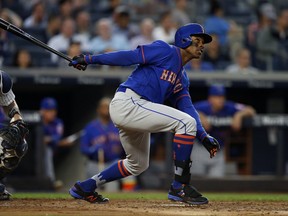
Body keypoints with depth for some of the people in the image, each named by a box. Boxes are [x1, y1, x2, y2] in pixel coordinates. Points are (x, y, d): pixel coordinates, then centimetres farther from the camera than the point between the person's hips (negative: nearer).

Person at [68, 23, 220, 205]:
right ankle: (180, 187, -16)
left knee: (138, 164, 23)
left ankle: (84, 188, 32)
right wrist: (89, 59, -14)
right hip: (127, 103, -10)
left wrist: (203, 136, -2)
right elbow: (130, 56, -10)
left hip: (135, 111, 10)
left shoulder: (182, 78, 22)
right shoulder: (166, 51, -4)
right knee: (186, 122, -17)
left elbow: (187, 107, 12)